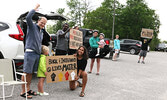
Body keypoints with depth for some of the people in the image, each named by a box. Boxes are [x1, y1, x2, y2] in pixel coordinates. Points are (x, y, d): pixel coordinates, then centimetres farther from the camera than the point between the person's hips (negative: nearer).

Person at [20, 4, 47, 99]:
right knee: (26, 72, -5)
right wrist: (35, 8, -12)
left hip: (37, 54, 8)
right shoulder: (32, 26, -2)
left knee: (31, 73, 13)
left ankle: (28, 89, 21)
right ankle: (23, 92, 0)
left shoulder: (41, 32, 22)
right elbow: (28, 17, -21)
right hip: (30, 53, -8)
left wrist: (41, 51, 24)